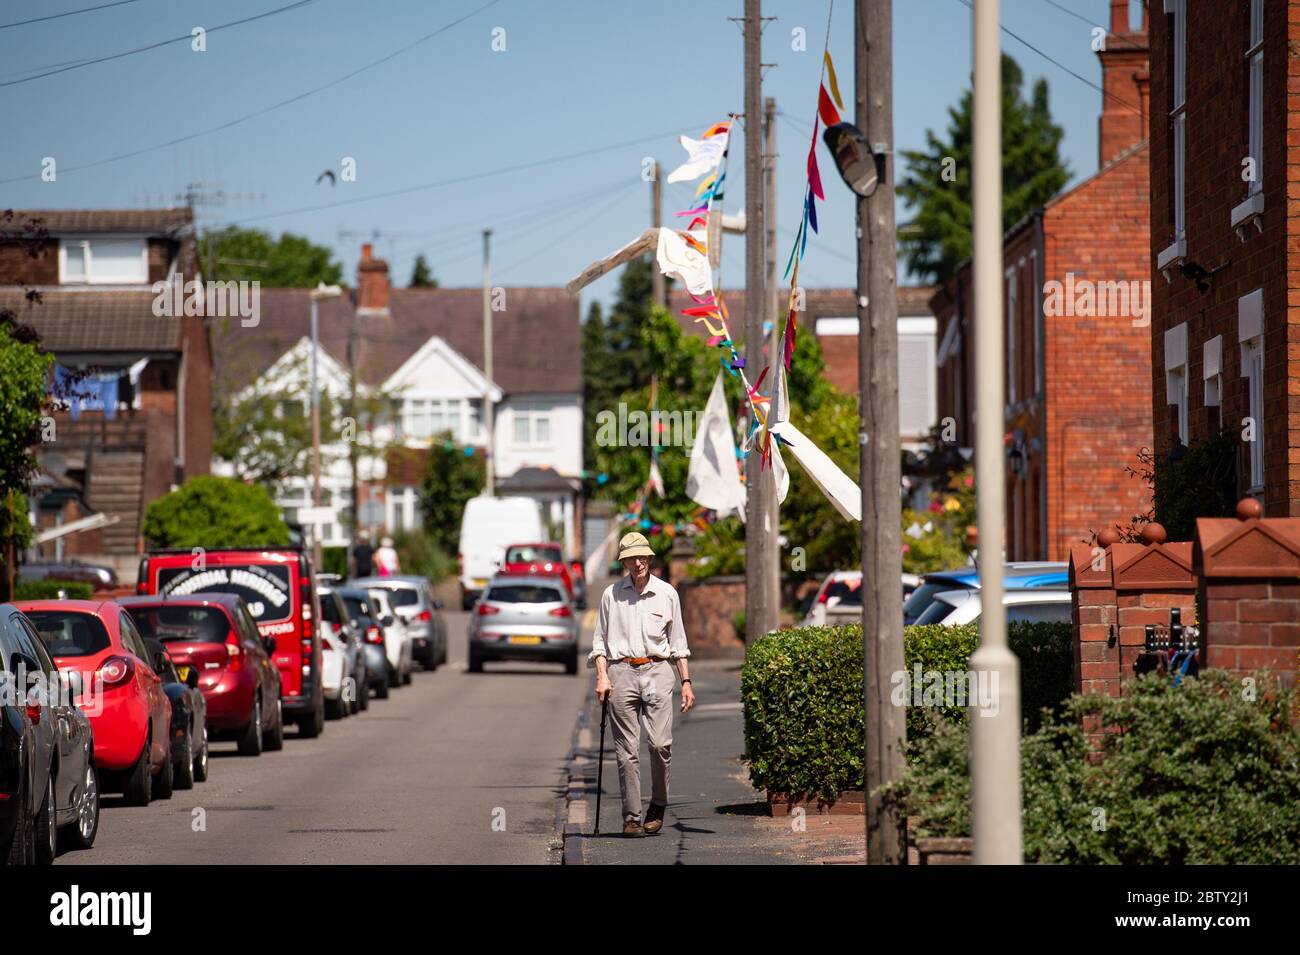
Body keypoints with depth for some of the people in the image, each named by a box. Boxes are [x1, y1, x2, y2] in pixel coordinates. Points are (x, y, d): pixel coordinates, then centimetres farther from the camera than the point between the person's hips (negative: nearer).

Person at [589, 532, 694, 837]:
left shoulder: (666, 593, 8)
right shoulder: (611, 594, 7)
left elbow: (677, 642, 15)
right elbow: (600, 639, 12)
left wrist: (686, 681, 11)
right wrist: (601, 676, -1)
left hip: (657, 671, 0)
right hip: (621, 672, 0)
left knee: (660, 743, -12)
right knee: (627, 749, -3)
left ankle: (658, 806, 8)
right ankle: (631, 817, 0)